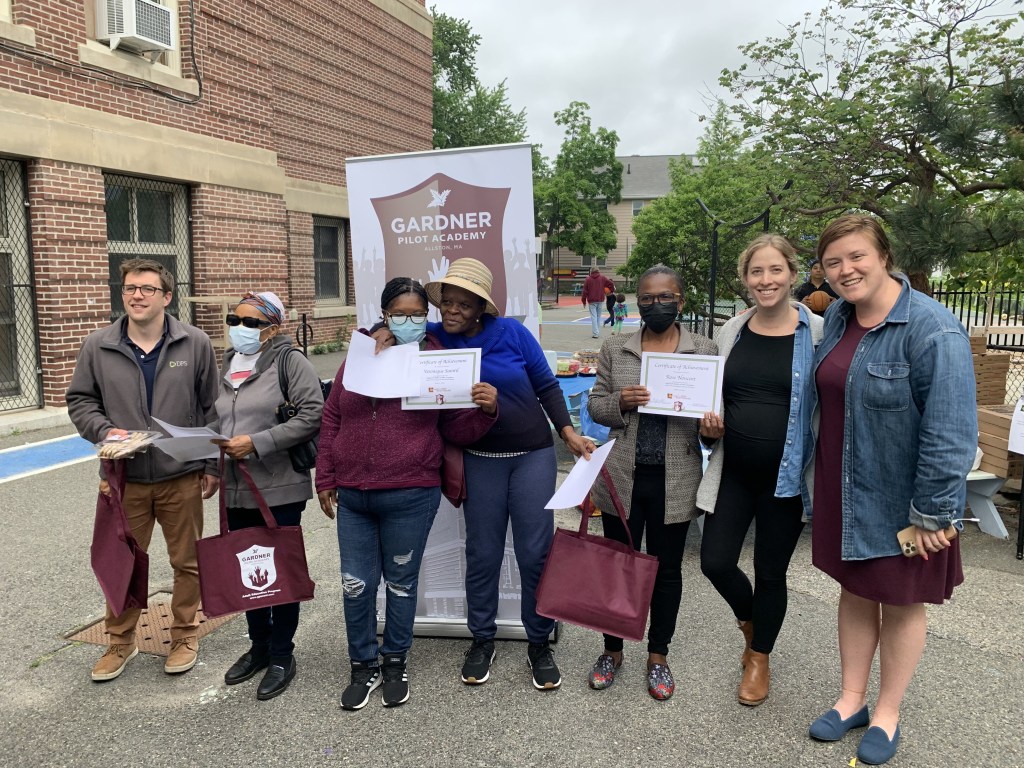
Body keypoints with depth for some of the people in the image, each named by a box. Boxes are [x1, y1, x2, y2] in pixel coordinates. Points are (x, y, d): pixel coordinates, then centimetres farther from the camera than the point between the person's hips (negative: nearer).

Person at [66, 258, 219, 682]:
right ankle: (121, 642, 33)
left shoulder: (195, 343, -4)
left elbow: (211, 409, 0)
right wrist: (105, 431, -12)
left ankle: (185, 636, 31)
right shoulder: (97, 346, -1)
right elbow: (79, 401, 8)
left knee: (188, 562, 11)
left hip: (182, 477, -1)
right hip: (124, 478, 1)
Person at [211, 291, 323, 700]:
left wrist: (257, 443, -20)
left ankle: (282, 656, 21)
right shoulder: (226, 365, 14)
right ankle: (259, 646, 35)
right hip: (237, 489, 7)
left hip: (280, 489, -7)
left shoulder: (290, 361, -9)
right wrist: (218, 446, 4)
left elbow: (312, 415, -18)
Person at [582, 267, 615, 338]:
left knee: (594, 317, -3)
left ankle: (596, 333, -12)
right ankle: (598, 333, 14)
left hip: (592, 301, -2)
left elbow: (585, 291, 0)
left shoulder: (588, 279, 0)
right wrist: (610, 291, 16)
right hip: (600, 300, 2)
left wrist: (584, 301, 7)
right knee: (598, 316, 12)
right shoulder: (602, 278, 3)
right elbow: (611, 284, -1)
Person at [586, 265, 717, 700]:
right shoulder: (615, 349, 4)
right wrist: (620, 402, -15)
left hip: (675, 481, 0)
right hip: (623, 477, 1)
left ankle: (658, 655, 32)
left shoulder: (705, 351, 2)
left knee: (667, 569, 12)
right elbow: (595, 405, 6)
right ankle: (612, 649, 32)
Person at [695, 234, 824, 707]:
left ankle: (759, 659, 37)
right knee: (715, 562, 2)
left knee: (771, 572, 11)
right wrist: (708, 425, -6)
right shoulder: (730, 333, 4)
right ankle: (749, 621, 38)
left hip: (786, 477, -3)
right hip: (733, 473, 3)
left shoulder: (818, 333, -8)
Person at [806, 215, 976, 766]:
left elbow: (950, 432, -22)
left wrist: (932, 512, -19)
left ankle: (887, 714, 33)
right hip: (843, 491, 6)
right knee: (855, 593, 19)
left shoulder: (930, 330, -21)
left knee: (901, 604, 14)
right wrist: (813, 472, 14)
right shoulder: (837, 318, 2)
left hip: (899, 501, -6)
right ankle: (852, 700, 36)